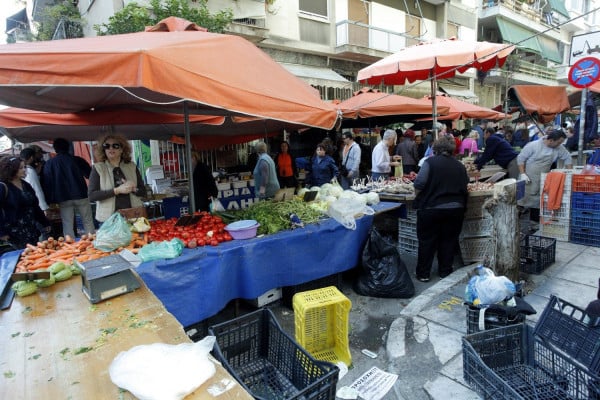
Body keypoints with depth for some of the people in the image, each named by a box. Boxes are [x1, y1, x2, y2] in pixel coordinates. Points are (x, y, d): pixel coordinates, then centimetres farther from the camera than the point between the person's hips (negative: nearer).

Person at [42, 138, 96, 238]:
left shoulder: (49, 163, 6)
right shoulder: (76, 160, 4)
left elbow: (46, 183, 3)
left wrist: (50, 201, 4)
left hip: (64, 199, 0)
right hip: (81, 195, 0)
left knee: (67, 225, 4)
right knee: (88, 222, 6)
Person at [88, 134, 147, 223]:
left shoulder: (132, 167, 9)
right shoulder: (98, 168, 2)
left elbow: (143, 191, 11)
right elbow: (91, 196, -7)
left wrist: (133, 189, -11)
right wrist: (117, 190, -17)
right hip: (109, 219, -2)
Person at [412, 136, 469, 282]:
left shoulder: (431, 162, -7)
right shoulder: (459, 165, 8)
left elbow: (419, 183, -14)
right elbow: (465, 187, 12)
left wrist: (418, 199, 2)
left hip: (431, 208, -4)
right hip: (455, 209, 4)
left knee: (427, 241, 6)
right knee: (448, 241, 14)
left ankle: (423, 273, 13)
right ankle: (445, 271, 23)